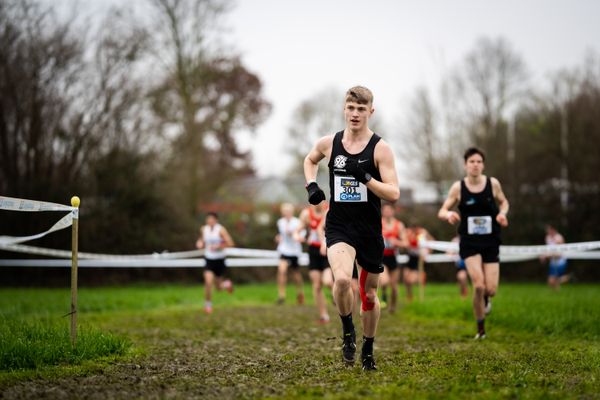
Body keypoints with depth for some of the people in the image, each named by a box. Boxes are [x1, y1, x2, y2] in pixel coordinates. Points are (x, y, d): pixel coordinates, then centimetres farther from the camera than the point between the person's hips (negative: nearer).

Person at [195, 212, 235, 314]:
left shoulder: (221, 230, -13)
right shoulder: (203, 229, -1)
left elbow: (230, 243, -16)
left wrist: (218, 246, -26)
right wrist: (200, 243, -8)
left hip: (219, 260, -2)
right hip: (209, 259, 2)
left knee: (218, 287, 9)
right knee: (208, 282, -20)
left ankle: (226, 284, 47)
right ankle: (208, 305, -1)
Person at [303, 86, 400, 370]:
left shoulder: (380, 148, -7)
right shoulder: (329, 143, 1)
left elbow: (394, 194, -13)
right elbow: (310, 160, 25)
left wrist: (365, 177, -26)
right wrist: (311, 185, 7)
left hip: (370, 231, 0)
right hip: (338, 228, 0)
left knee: (369, 293, 12)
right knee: (342, 279, -27)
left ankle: (368, 350, 34)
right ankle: (348, 330, 1)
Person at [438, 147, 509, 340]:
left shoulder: (493, 183, -2)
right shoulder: (458, 187, -4)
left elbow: (503, 202, 15)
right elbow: (442, 211, 2)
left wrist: (502, 213, -8)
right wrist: (448, 215, -22)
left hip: (491, 242, 1)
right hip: (469, 242, -1)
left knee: (491, 289, -5)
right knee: (478, 285, -18)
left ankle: (486, 299, 37)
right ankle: (480, 329, 4)